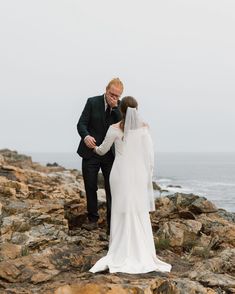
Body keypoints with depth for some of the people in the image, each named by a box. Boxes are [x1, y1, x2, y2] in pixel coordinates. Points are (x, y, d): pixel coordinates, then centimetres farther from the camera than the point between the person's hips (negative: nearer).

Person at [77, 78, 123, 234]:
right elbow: (81, 123, -10)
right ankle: (93, 220, 22)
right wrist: (86, 136, -30)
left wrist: (115, 107, -22)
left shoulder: (120, 107, -1)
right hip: (90, 153, -1)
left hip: (110, 155, 1)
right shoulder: (92, 102, -6)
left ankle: (112, 223, 6)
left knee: (112, 189, -2)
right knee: (90, 188, 7)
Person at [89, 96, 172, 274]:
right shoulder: (144, 127, -2)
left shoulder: (114, 129, -3)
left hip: (121, 174, 0)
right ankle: (142, 254, 6)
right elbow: (150, 154, -1)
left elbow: (103, 150, 10)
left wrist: (95, 148, 34)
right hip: (139, 174, 0)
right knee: (140, 214, 7)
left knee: (121, 213, 6)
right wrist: (148, 176, 9)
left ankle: (121, 255, 6)